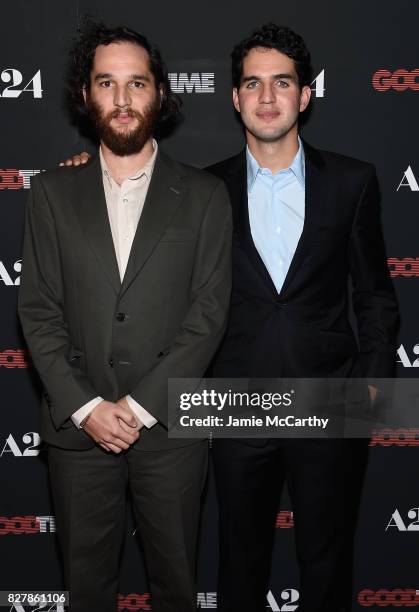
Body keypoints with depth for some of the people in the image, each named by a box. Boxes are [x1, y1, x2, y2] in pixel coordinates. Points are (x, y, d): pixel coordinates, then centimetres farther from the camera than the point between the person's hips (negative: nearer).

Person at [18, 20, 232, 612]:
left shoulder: (204, 195, 0)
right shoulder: (53, 193, 4)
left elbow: (209, 313, -5)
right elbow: (38, 311, 0)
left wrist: (140, 405, -12)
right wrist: (85, 406, -10)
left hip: (170, 424, -1)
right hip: (78, 425, 2)